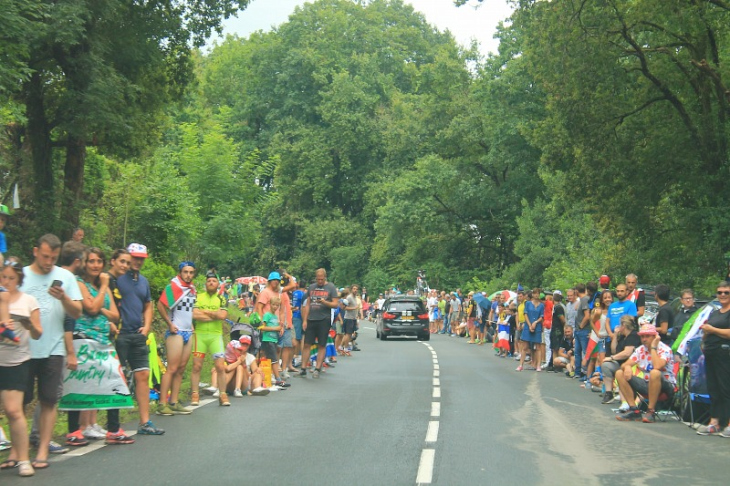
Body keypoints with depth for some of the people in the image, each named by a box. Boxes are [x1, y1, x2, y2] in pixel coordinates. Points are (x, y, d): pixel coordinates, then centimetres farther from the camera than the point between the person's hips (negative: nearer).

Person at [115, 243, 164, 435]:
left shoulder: (143, 281, 18)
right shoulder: (116, 278, -5)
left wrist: (146, 326, 10)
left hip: (138, 335, 7)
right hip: (120, 334, -7)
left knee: (143, 376, 5)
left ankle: (145, 422, 10)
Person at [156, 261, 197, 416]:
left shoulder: (192, 288, 14)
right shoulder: (173, 286, -11)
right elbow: (160, 305, -19)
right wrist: (170, 324, -16)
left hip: (188, 332, 8)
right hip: (176, 332, -8)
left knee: (181, 369, 8)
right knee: (172, 368, -11)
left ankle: (174, 403, 13)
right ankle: (162, 404, -9)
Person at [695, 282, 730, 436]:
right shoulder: (714, 313, 23)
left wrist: (712, 330, -11)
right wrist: (705, 334, 9)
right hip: (710, 354, 9)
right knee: (713, 389, 7)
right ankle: (714, 423, 8)